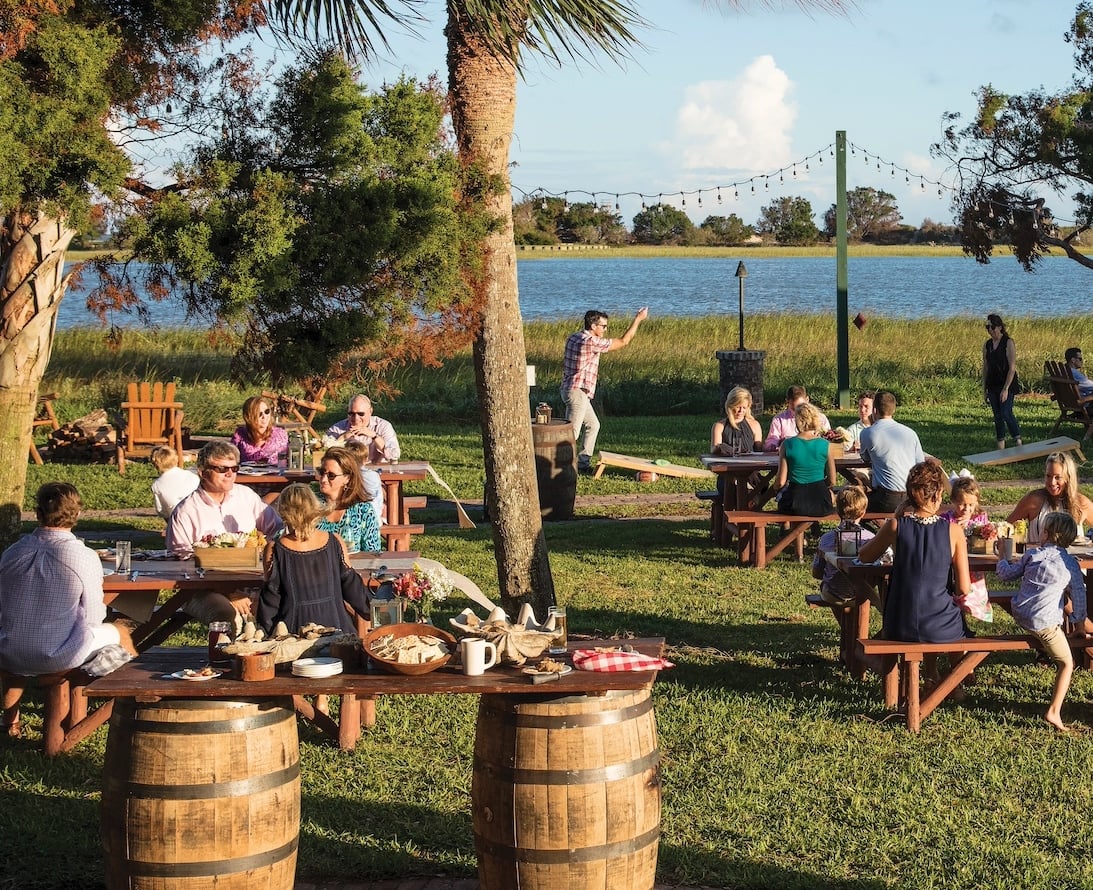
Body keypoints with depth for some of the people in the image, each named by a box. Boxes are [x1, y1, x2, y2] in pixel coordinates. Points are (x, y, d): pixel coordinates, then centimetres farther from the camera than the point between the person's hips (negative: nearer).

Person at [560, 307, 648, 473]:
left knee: (593, 425, 19)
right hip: (577, 392, -10)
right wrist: (638, 319, -6)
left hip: (570, 389, 10)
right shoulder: (592, 342, -19)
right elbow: (624, 341, -13)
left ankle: (583, 463, 20)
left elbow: (564, 362, 17)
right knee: (572, 433, -9)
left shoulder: (573, 337, 8)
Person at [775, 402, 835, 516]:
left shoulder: (787, 444, -9)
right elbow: (832, 481, 1)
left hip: (795, 506, 0)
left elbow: (780, 482, -7)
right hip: (821, 506, 1)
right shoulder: (825, 445, -6)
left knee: (781, 495, 35)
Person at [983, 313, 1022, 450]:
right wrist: (984, 389, 11)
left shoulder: (1008, 343, -10)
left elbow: (1012, 368, -14)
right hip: (992, 386, 6)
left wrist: (1006, 389, -19)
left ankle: (1018, 441, 0)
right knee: (997, 417, 6)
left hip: (1007, 384, -6)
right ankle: (1001, 448, 10)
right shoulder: (987, 345, 8)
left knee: (1006, 414, -15)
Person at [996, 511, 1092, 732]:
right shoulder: (1071, 564, -2)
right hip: (1044, 622, -4)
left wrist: (1003, 562, 35)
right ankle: (1054, 712, -4)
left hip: (1019, 614, 4)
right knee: (1066, 664, 8)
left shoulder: (1032, 555, 4)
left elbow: (1006, 575, 12)